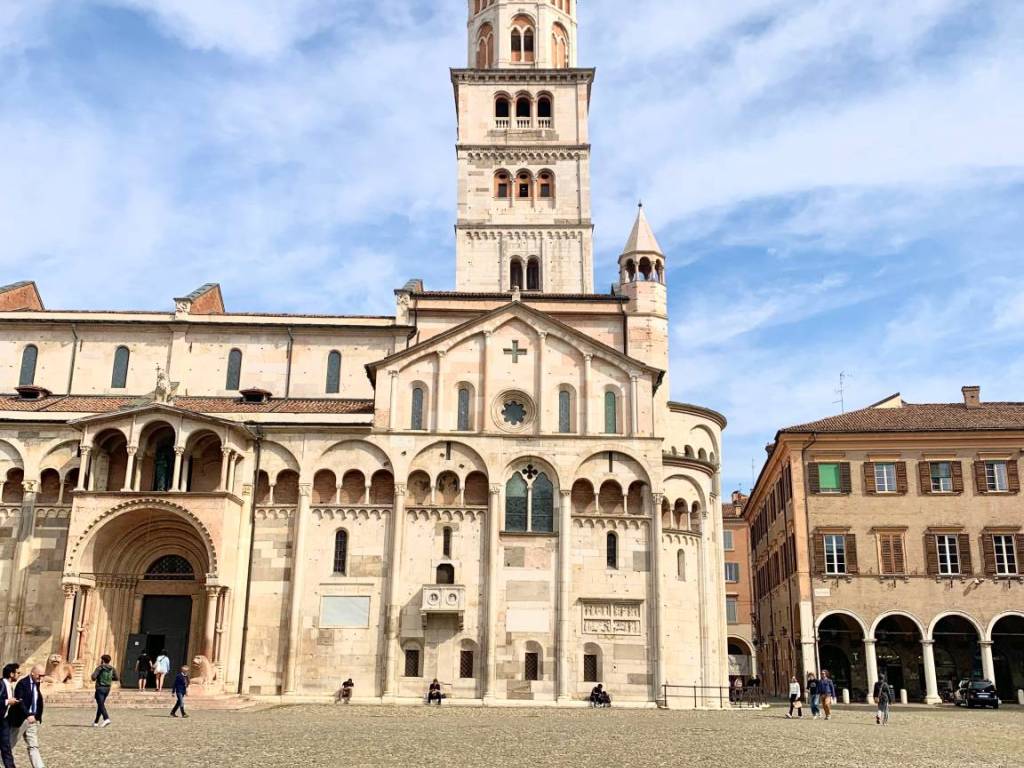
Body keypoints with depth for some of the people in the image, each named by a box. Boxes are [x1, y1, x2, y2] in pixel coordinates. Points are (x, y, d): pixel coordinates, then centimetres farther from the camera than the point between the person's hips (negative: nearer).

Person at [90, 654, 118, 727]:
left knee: (101, 704, -11)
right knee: (101, 704, 17)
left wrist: (94, 679, 5)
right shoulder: (112, 669, 6)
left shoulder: (100, 668, -10)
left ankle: (106, 719, -30)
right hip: (107, 688, 6)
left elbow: (93, 677, -18)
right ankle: (96, 722, 23)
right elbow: (116, 678, 6)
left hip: (100, 688, -6)